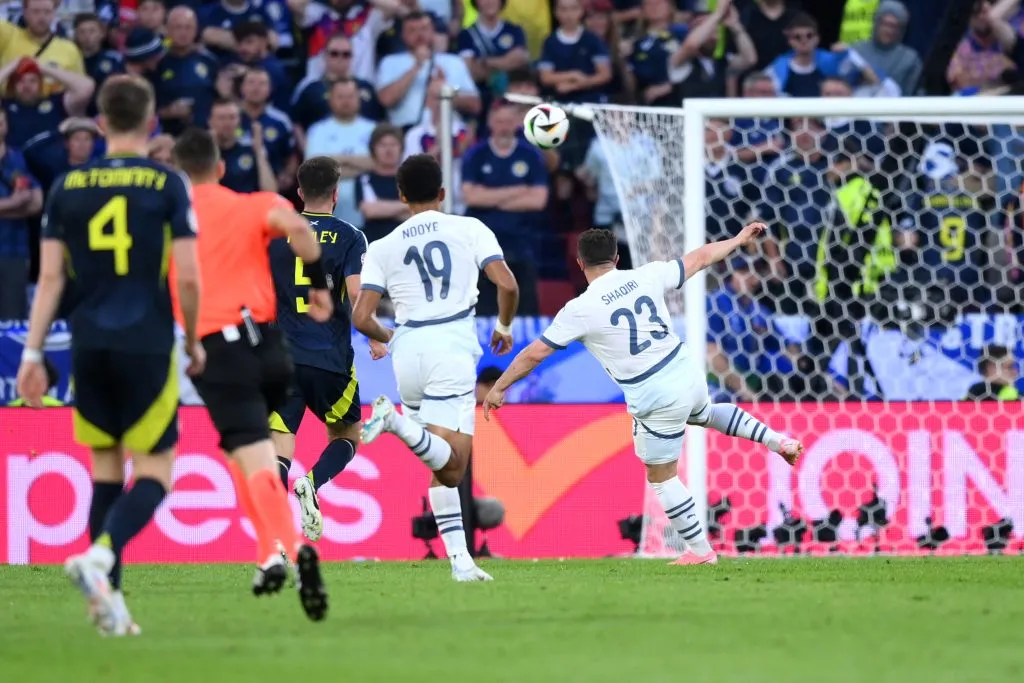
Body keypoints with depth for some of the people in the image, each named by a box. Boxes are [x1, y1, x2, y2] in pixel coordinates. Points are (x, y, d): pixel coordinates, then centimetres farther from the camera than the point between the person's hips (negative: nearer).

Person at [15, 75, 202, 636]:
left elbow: (50, 277, 3)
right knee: (154, 473, 1)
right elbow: (187, 277, -6)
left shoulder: (68, 186, 5)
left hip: (90, 347, 3)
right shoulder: (167, 185, -3)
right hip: (147, 346, -3)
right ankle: (98, 557, -24)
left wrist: (32, 352, 5)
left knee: (106, 472, 13)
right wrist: (193, 342, 9)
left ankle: (108, 599, 8)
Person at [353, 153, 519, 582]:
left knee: (443, 469, 13)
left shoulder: (382, 248, 10)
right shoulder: (470, 230, 6)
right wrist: (504, 328, 15)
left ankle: (460, 561, 4)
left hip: (408, 352, 4)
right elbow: (507, 285, -5)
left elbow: (361, 318, 2)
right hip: (453, 348, -4)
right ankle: (397, 422, -37)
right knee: (452, 464, -12)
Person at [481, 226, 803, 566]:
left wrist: (498, 388, 7)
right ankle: (776, 439, 31)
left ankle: (700, 550, 20)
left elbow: (534, 353, -6)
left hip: (657, 400, -5)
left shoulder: (580, 309, -13)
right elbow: (700, 258, 13)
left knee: (662, 478, 14)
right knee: (705, 413, 40)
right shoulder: (647, 276, -2)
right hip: (687, 376, 5)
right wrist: (739, 240, 30)